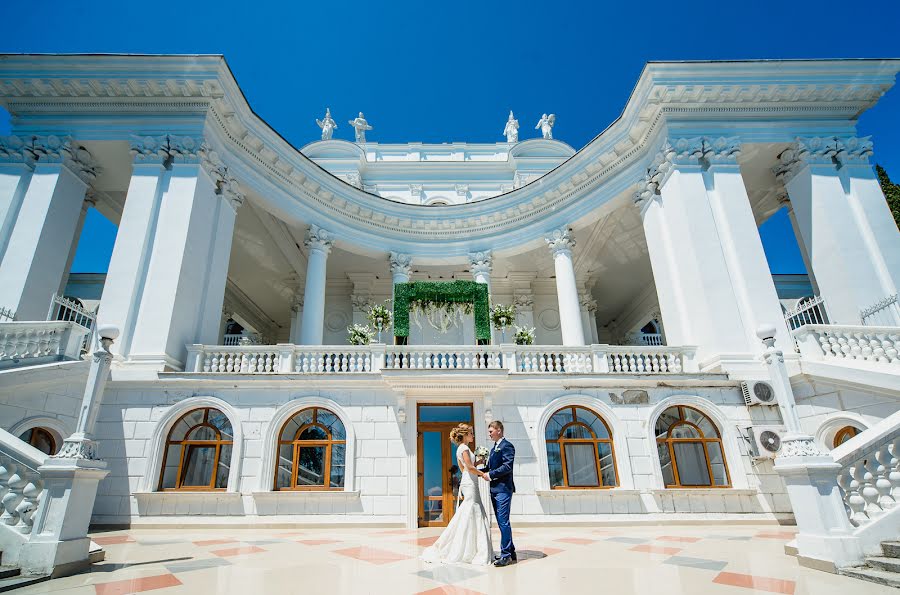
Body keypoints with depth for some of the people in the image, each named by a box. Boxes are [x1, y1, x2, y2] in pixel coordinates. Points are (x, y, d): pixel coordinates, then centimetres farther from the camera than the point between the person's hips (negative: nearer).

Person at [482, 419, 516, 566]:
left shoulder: (507, 446, -10)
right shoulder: (494, 449, 19)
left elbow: (507, 467, -19)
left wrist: (490, 475, -16)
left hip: (503, 489, -9)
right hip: (494, 489, 9)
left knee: (503, 522, -7)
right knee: (502, 522, 14)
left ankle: (506, 555, -1)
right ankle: (510, 552, 23)